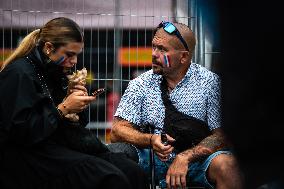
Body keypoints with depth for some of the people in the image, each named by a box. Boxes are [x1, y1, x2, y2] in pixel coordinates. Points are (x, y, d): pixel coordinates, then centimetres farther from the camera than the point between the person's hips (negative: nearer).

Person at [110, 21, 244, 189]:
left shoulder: (210, 83, -2)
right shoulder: (140, 85, 5)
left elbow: (221, 136, -8)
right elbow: (118, 132, 0)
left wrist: (185, 157, -23)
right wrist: (151, 140, -20)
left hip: (195, 160, -2)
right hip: (149, 159, 2)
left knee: (225, 164, -33)